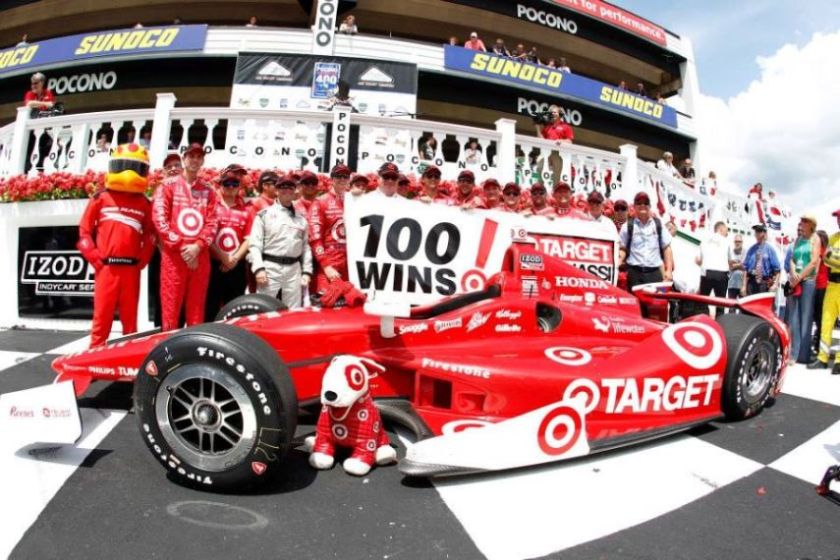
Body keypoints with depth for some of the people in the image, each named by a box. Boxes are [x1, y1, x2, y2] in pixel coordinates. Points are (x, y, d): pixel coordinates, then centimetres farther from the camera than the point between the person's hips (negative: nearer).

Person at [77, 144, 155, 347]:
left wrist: (142, 260, 0)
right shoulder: (101, 198, 4)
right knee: (102, 315, 0)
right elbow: (84, 230, 4)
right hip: (105, 267, -2)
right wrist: (95, 258, -4)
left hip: (131, 268, 2)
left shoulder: (144, 203, 10)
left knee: (130, 316, 8)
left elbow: (150, 234, 10)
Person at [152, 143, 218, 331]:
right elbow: (159, 218, -3)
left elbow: (212, 224, 6)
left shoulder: (208, 191, 14)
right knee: (170, 308, -3)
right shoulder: (168, 185, 8)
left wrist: (197, 246, -10)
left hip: (200, 256, 2)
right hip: (173, 255, -2)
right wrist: (180, 246, -11)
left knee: (196, 310, 6)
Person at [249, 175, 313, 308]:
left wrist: (307, 271, 7)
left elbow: (306, 247, 15)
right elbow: (254, 243, -2)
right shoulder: (264, 214, 4)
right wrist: (259, 268, -13)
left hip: (294, 269, 4)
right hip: (270, 268, -3)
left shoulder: (301, 218, 16)